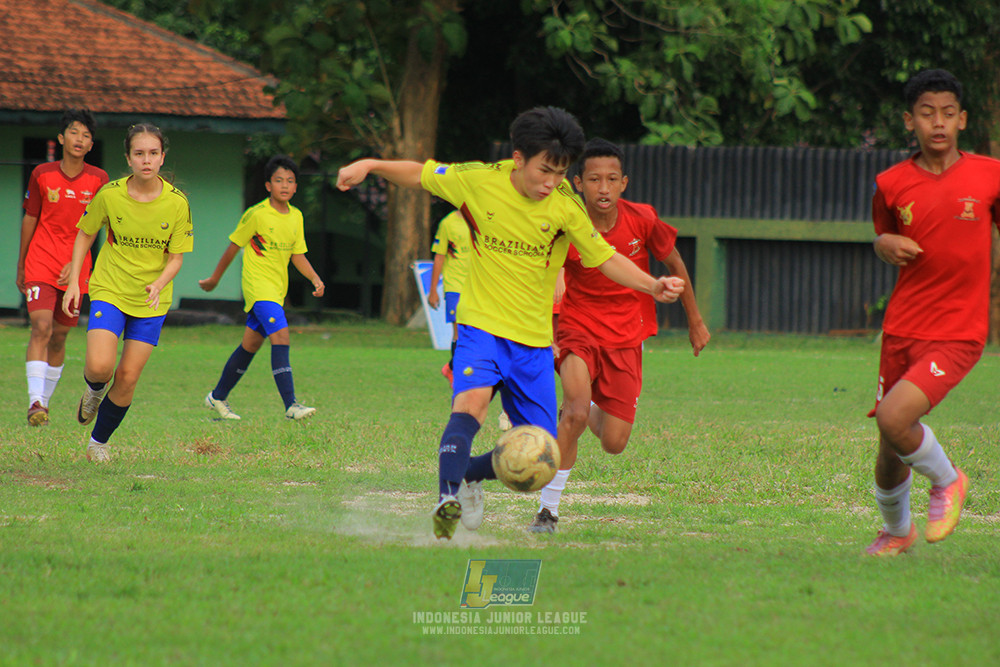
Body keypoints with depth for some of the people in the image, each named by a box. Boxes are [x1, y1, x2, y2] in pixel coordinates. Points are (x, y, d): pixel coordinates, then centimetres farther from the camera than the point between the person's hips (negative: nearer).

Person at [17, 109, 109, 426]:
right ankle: (36, 403, -21)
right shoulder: (42, 174, -3)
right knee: (41, 328, -17)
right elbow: (30, 219, 6)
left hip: (76, 268, 2)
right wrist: (21, 265, 11)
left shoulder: (98, 179, -2)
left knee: (59, 336, 9)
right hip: (41, 266, -2)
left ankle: (45, 399, 23)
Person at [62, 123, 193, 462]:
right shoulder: (109, 195, -11)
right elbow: (85, 234, 5)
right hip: (109, 291, -1)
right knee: (100, 367, -20)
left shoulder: (177, 203, -11)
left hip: (152, 300, 1)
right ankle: (94, 389, 18)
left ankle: (99, 441, 21)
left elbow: (176, 258, -4)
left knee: (127, 378, -1)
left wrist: (158, 285, -24)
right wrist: (74, 282, -1)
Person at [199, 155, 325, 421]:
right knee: (281, 335, -22)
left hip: (278, 289, 7)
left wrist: (315, 279, -3)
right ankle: (290, 405, -29)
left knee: (251, 345, 15)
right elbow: (234, 246, -1)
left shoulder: (296, 217, 8)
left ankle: (218, 397, 30)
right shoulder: (256, 214, -11)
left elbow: (298, 255, 14)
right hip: (257, 285, -7)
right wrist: (214, 279, 7)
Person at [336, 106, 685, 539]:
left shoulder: (565, 206, -7)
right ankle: (448, 496, -36)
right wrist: (369, 166, -6)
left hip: (534, 339, 3)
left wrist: (653, 286, -14)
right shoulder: (478, 181, -8)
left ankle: (471, 475, 31)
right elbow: (420, 174, 6)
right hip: (481, 325, -2)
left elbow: (605, 258, -1)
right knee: (472, 402, -32)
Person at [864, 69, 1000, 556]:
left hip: (958, 334, -3)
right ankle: (896, 530, 37)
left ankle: (946, 480, 5)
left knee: (894, 417, -24)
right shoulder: (892, 185, 2)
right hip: (902, 329, 3)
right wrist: (885, 245, -3)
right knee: (889, 450, 7)